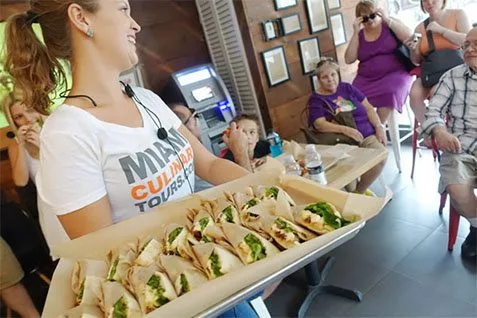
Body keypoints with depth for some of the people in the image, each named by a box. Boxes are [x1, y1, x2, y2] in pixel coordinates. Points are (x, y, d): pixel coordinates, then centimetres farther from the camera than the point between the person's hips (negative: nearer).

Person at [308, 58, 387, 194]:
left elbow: (368, 108, 16)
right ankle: (352, 191, -6)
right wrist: (345, 129, -26)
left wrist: (379, 127, -1)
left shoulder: (347, 88, 16)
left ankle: (359, 192, -4)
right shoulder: (316, 99, 4)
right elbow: (320, 124, -11)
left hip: (368, 135, 4)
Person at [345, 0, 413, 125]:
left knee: (388, 93, -34)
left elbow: (409, 37, -10)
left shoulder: (390, 24, 6)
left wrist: (388, 20, -13)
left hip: (395, 73, -2)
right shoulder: (359, 35, 10)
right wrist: (356, 33, -6)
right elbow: (349, 59, -2)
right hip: (367, 78, 2)